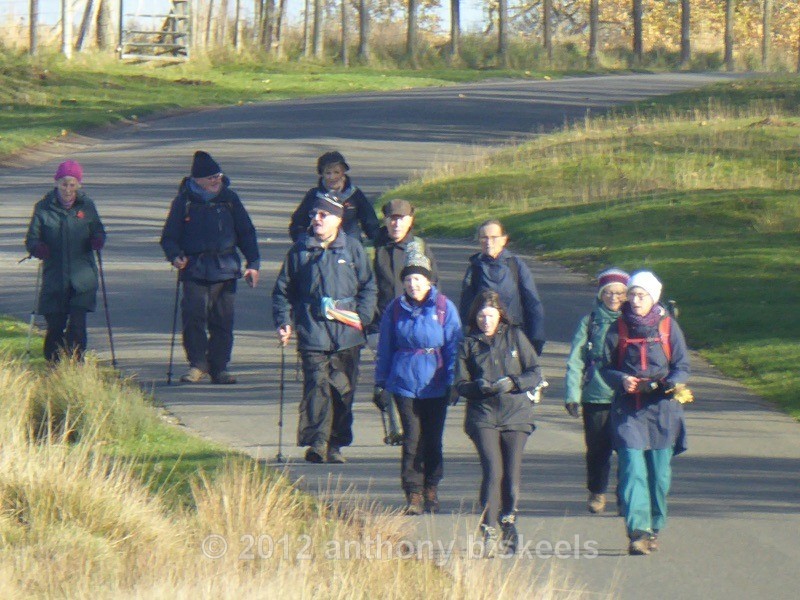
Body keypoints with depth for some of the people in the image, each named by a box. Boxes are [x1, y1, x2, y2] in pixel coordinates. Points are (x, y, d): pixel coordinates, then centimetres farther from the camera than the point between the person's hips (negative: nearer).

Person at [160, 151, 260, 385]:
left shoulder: (229, 199, 8)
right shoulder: (184, 201, 2)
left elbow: (246, 232, 16)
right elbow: (169, 236, 7)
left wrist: (253, 263, 9)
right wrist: (174, 256, -13)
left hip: (225, 269, 2)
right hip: (194, 270, -2)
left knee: (222, 320, 3)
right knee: (193, 317, -14)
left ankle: (219, 367, 12)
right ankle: (198, 364, -2)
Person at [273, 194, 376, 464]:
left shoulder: (352, 248, 6)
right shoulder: (300, 250, 8)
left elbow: (368, 287, 10)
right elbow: (283, 290, 13)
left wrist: (362, 316, -3)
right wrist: (283, 322, 1)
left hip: (347, 333, 1)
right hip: (312, 333, -1)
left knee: (343, 389, 5)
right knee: (317, 385, -14)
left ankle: (335, 444, 15)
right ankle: (316, 442, -18)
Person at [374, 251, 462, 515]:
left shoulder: (444, 308, -1)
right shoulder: (395, 309, 2)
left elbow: (453, 347, 1)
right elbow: (385, 348, 8)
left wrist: (453, 382, -4)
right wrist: (380, 382, 7)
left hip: (435, 384, 0)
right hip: (404, 382, 0)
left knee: (432, 438, 9)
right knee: (412, 439, -6)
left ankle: (431, 490, 24)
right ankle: (414, 495, -4)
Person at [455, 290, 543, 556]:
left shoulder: (515, 337, 8)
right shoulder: (469, 344, 10)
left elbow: (535, 374, 4)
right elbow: (461, 384, 6)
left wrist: (513, 383, -13)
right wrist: (480, 387, -15)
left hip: (516, 414, 1)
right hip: (483, 416, -1)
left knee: (512, 474, -1)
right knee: (493, 471, -15)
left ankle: (508, 523, 20)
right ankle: (490, 530, -12)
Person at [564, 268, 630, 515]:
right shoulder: (589, 322, 6)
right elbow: (575, 361, 5)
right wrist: (572, 395, -2)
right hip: (596, 396, 0)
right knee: (597, 448, 4)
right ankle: (596, 493, 24)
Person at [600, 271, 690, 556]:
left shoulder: (668, 326, 3)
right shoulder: (618, 329, 5)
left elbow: (682, 366, 4)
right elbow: (606, 367, 8)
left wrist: (671, 383, -17)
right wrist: (622, 380, -13)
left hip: (662, 407, 0)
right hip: (628, 408, 0)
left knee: (660, 473, 3)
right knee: (632, 469, -12)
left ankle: (654, 529, 18)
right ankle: (637, 531, -20)